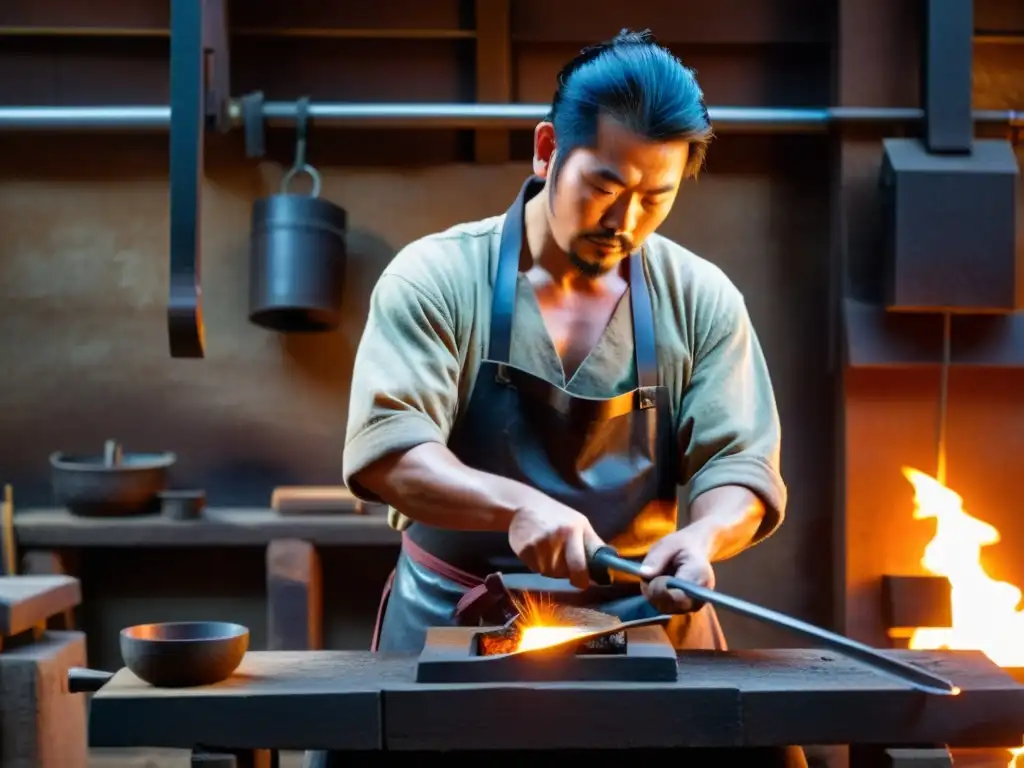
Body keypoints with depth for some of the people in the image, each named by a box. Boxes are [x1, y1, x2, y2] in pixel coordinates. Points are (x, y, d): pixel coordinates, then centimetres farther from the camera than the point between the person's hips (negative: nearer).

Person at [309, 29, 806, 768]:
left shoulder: (701, 299, 0)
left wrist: (701, 536, -24)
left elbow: (739, 466, -2)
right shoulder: (436, 277, -8)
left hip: (643, 619, 2)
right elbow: (386, 451, -16)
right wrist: (518, 505, -32)